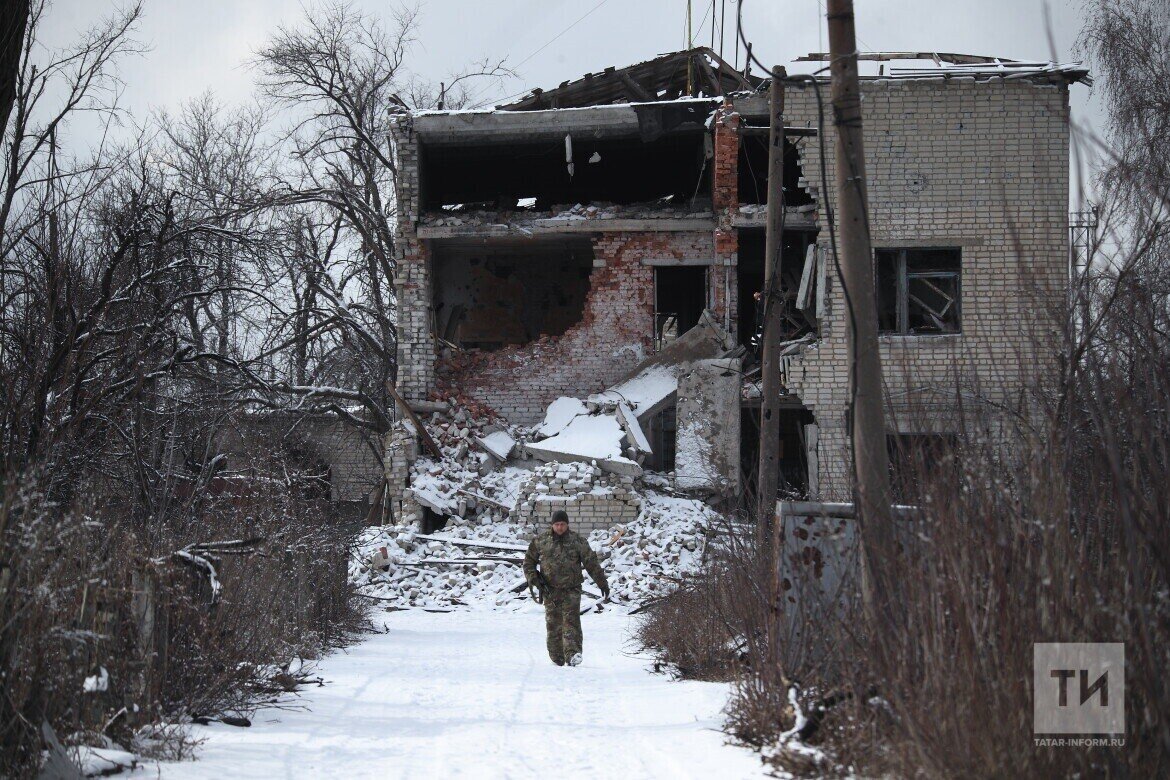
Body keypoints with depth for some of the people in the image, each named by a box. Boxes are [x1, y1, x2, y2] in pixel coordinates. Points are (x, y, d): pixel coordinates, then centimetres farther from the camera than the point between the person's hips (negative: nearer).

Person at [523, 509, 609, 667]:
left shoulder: (577, 542, 2)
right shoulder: (540, 541, 6)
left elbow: (592, 563, 7)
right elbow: (529, 561, 15)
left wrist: (602, 583, 9)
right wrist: (533, 578, -1)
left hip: (571, 590, -2)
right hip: (550, 590, 2)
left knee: (571, 620, -16)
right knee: (553, 624, 3)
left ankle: (573, 654, -27)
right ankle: (557, 658, 12)